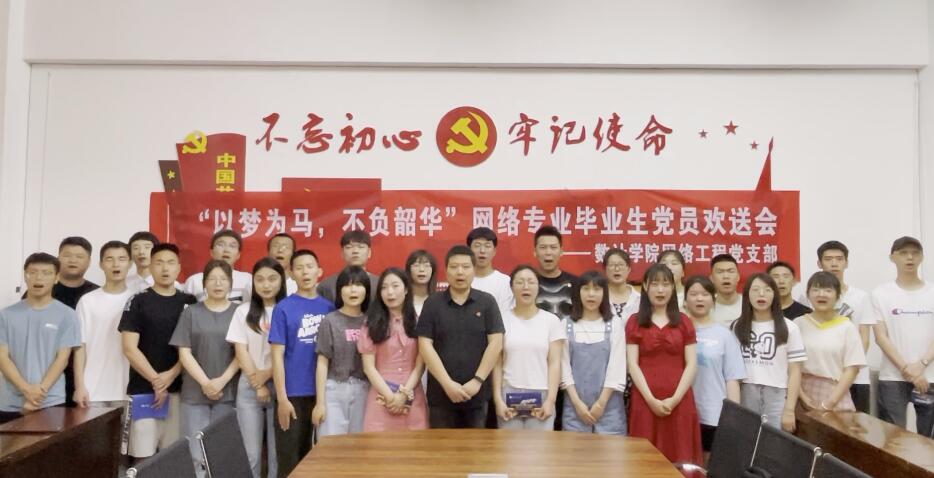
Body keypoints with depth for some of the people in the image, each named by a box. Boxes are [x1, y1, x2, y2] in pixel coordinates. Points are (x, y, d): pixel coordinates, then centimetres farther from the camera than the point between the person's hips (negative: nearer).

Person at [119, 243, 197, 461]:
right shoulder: (138, 302, 2)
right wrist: (156, 380, -11)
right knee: (143, 455, -1)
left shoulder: (189, 303, 8)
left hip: (179, 389, 2)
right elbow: (129, 348, -5)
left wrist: (171, 375, -9)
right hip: (143, 389, -2)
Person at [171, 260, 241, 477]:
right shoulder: (191, 313, 6)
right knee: (195, 454, 0)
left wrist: (222, 381, -11)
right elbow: (184, 353, 1)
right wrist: (205, 383, -10)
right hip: (195, 393, 0)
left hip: (228, 393, 0)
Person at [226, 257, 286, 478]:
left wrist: (267, 375, -11)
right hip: (249, 387, 2)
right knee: (250, 453, 3)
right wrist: (257, 384, -5)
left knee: (278, 452, 2)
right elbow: (241, 350, 2)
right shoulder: (243, 311, 7)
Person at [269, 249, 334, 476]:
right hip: (294, 395, -3)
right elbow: (277, 355, -6)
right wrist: (282, 398, -11)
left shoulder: (329, 307, 5)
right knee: (290, 459, 6)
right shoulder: (284, 308, -5)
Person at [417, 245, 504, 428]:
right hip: (441, 393, 0)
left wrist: (477, 381, -10)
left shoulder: (487, 302, 2)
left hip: (477, 393, 0)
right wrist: (447, 383, -11)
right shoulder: (432, 303, 1)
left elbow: (496, 343, -3)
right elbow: (425, 346, -4)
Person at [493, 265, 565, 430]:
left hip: (541, 396, 0)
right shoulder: (502, 319, 4)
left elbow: (555, 363, 1)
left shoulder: (552, 321, 4)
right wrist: (498, 399, -3)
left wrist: (551, 400, -7)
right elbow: (497, 364, 4)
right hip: (509, 395, 0)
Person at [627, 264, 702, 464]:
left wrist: (675, 398, -9)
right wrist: (651, 399, -11)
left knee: (680, 459, 2)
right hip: (645, 401, -1)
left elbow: (691, 364, 3)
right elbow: (632, 364, -1)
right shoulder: (635, 322, 5)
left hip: (679, 401, 1)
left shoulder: (683, 322, 9)